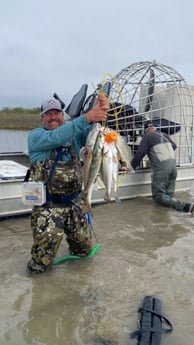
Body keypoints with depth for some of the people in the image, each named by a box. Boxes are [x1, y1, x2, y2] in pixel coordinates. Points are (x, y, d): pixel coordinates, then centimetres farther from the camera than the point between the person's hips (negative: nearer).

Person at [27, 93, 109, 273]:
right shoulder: (35, 135, -5)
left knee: (84, 248, 18)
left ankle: (71, 239, 51)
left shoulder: (74, 134, 8)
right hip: (48, 206, -4)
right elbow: (56, 137, -25)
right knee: (41, 263, -2)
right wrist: (87, 116, -32)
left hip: (74, 202, 4)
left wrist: (100, 111, -31)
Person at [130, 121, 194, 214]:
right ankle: (186, 206, -13)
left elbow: (139, 154, -2)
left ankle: (184, 206, -22)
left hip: (161, 168, -7)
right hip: (173, 165, 7)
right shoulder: (165, 135, 21)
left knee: (158, 196, -4)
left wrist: (131, 167, 8)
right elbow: (174, 146, 37)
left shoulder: (147, 137, 3)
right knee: (169, 195, 12)